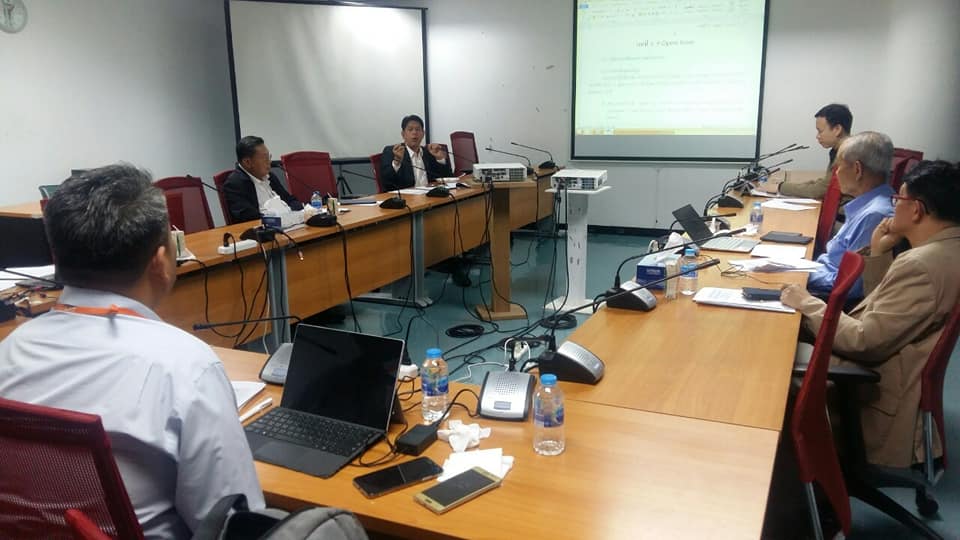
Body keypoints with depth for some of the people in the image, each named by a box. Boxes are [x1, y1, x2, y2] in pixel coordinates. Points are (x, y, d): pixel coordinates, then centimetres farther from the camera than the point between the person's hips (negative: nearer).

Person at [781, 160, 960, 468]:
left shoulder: (921, 264, -25)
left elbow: (865, 343, -24)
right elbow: (882, 308, 14)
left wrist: (806, 304, -14)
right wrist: (878, 252, 5)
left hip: (876, 395, -9)